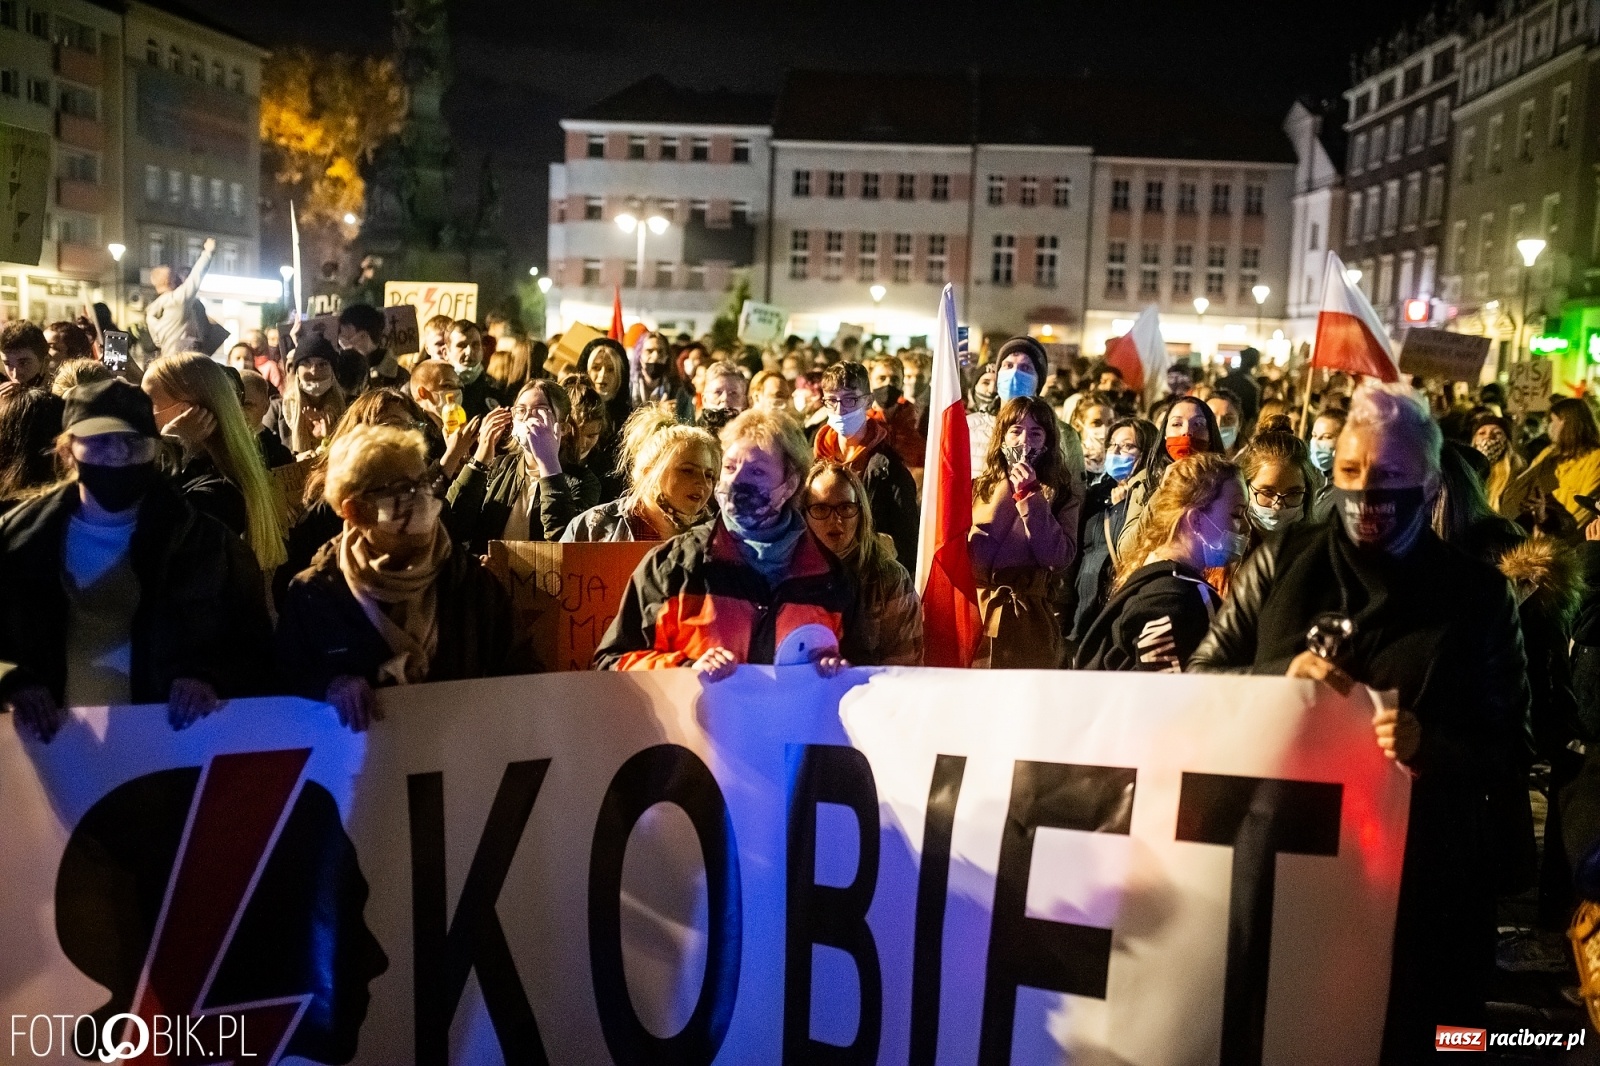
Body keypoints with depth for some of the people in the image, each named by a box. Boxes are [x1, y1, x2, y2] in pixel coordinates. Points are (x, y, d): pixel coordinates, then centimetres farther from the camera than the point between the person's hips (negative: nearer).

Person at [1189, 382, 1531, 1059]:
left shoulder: (1476, 594, 0)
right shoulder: (1281, 563, 2)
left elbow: (1510, 748, 0)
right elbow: (1199, 679, 3)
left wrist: (1429, 745, -20)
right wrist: (1280, 676, -16)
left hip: (1414, 884, -1)